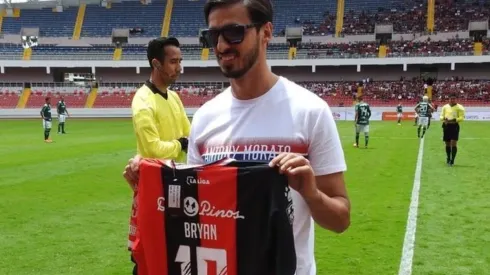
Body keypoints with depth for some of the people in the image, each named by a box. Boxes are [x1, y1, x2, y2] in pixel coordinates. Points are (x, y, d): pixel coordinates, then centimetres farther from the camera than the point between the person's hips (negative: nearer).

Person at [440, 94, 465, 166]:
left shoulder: (459, 107, 0)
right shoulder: (445, 107, 12)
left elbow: (462, 117, -6)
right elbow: (441, 116, 12)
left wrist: (455, 120, -22)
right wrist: (444, 119, -10)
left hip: (454, 126, -4)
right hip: (446, 126, 4)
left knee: (454, 143, -12)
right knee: (447, 144, 11)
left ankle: (452, 160, -10)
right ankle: (448, 158, 29)